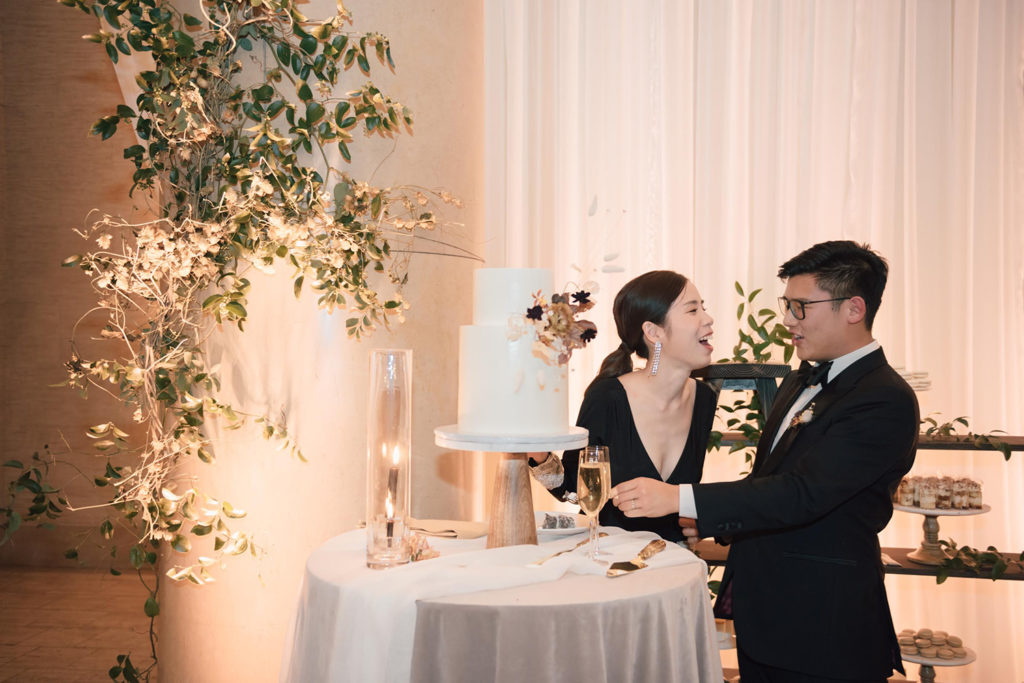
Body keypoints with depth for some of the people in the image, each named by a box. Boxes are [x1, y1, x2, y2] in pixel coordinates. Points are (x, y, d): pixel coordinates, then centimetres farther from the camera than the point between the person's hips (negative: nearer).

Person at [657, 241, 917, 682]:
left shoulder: (886, 401, -19)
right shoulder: (801, 383, 9)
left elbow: (803, 494, -27)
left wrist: (681, 500, -30)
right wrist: (709, 518, 1)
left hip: (822, 629, -8)